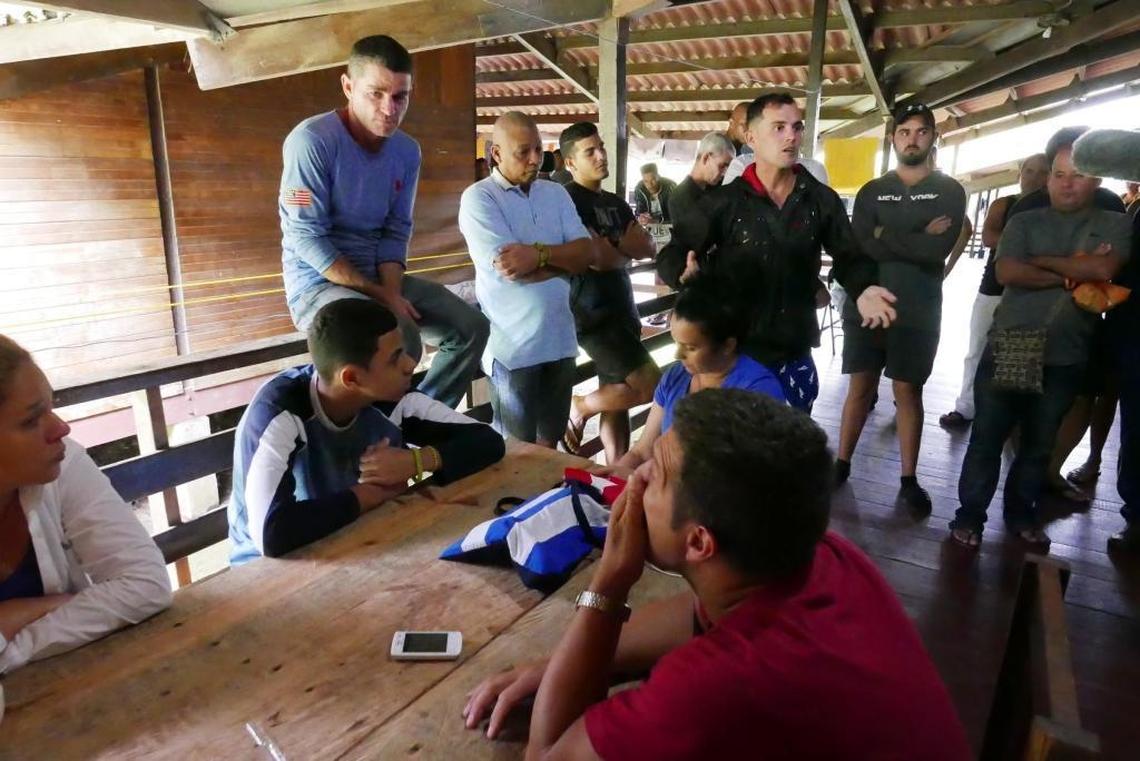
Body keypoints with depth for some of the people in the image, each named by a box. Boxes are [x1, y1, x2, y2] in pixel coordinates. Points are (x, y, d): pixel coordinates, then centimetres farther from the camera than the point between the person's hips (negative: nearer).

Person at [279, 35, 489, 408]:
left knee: (470, 326, -2)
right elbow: (306, 239, -18)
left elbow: (395, 233, 4)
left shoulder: (407, 151, 2)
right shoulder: (311, 140, -16)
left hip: (381, 278, 7)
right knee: (400, 342, -32)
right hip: (318, 284, -6)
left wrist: (392, 292, -14)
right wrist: (378, 295, -20)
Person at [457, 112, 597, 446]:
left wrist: (540, 254, -18)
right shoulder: (478, 198, -8)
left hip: (560, 339, 5)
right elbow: (510, 269, -19)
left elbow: (588, 253, 0)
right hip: (513, 346, -5)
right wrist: (565, 258, -4)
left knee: (549, 445, 17)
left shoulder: (556, 193, 10)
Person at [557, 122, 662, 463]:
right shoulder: (568, 200, -10)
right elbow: (600, 257, -18)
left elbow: (650, 247, 7)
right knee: (652, 387, -12)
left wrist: (614, 247, -10)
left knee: (616, 398, 12)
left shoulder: (616, 203, 17)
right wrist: (626, 247, 2)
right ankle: (579, 407, 6)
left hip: (621, 309, 9)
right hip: (593, 315, -8)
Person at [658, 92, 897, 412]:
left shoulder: (823, 200, 3)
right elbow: (672, 254, -5)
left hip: (795, 354, 3)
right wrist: (688, 274, -29)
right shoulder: (725, 201, -6)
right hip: (733, 352, -3)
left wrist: (863, 289, -10)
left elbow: (848, 256, 12)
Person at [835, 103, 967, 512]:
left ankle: (908, 479, 13)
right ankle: (841, 464, 17)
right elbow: (859, 246, -10)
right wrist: (918, 240, -13)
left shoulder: (949, 191, 3)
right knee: (860, 387, 6)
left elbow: (939, 251, -13)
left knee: (908, 391, 4)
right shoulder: (871, 191, 8)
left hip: (918, 312, -1)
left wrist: (886, 235, -8)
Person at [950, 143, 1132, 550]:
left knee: (1040, 443, 12)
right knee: (987, 436, 1)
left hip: (1065, 358, 1)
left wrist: (1040, 260, -8)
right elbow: (1007, 272, -10)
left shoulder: (1114, 225, 6)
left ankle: (1021, 511, 28)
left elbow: (1103, 268, -14)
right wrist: (1073, 274, -11)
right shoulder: (1024, 221, 6)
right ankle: (970, 512, 12)